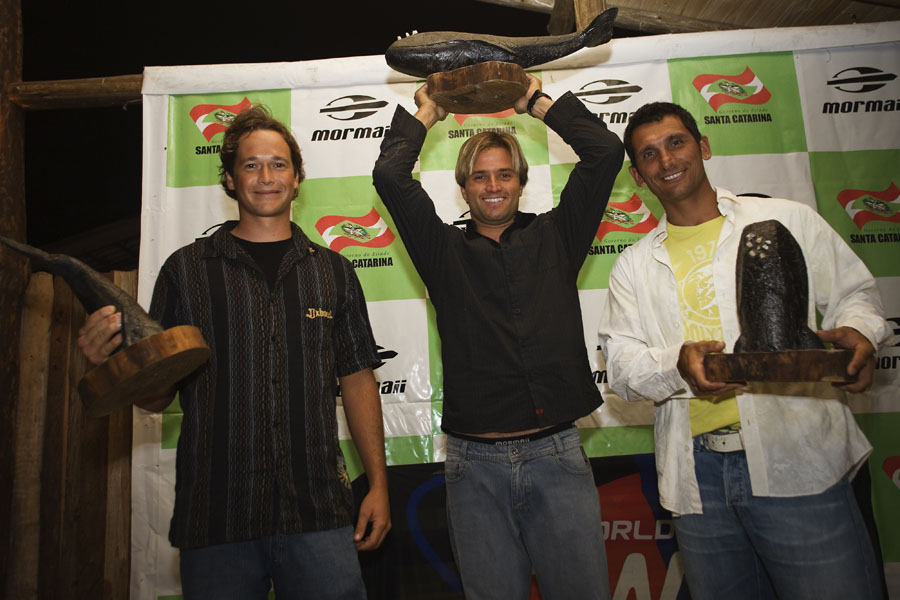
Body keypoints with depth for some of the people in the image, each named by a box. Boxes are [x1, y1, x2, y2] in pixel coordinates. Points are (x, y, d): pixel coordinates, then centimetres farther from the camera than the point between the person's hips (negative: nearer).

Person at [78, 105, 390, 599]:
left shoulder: (331, 270, 6)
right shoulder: (186, 269, 3)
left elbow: (357, 380, 7)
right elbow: (157, 396, 5)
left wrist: (378, 483, 2)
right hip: (215, 516, 0)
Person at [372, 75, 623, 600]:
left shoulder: (554, 237, 9)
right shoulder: (446, 251, 7)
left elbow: (605, 152, 4)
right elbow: (390, 175, -1)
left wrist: (537, 101, 12)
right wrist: (427, 113, 14)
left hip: (557, 456, 1)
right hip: (476, 463, 0)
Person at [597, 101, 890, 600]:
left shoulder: (788, 221, 6)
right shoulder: (634, 266, 10)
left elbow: (853, 292, 10)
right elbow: (621, 364, 3)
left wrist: (857, 332, -13)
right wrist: (677, 365, -18)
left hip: (797, 464, -2)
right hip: (697, 478, 2)